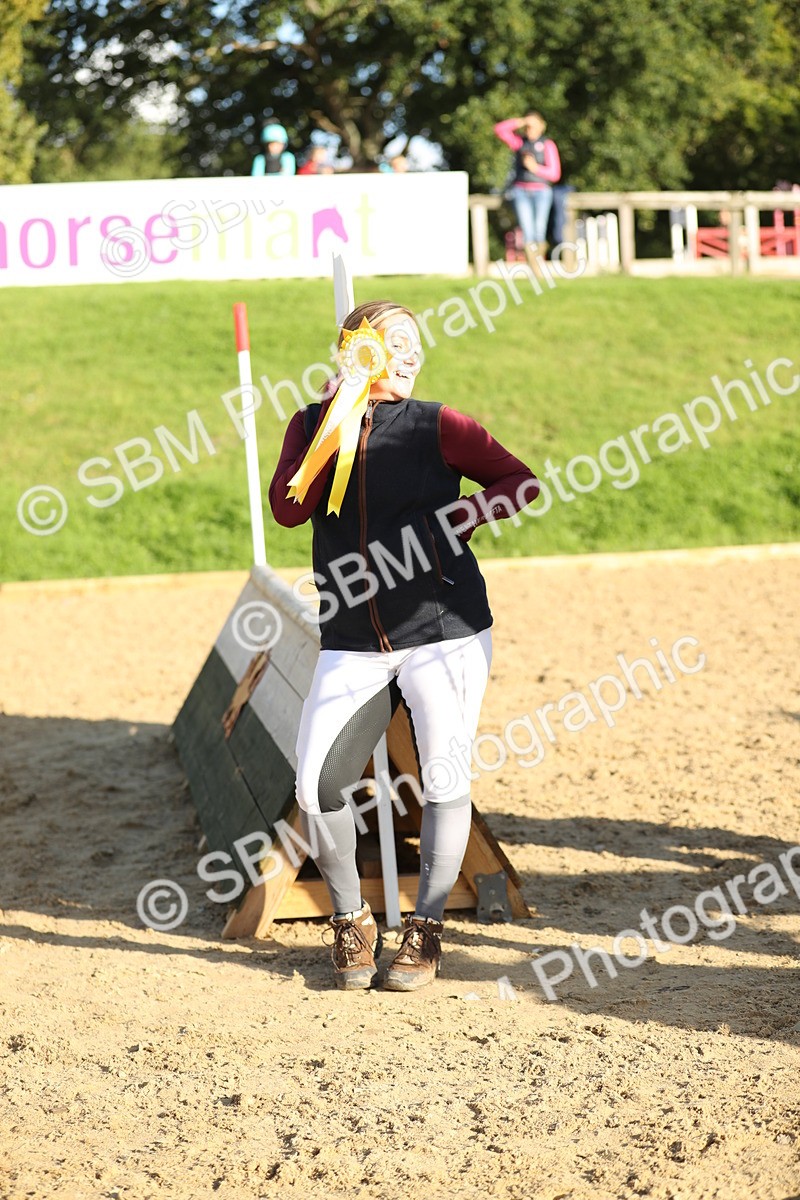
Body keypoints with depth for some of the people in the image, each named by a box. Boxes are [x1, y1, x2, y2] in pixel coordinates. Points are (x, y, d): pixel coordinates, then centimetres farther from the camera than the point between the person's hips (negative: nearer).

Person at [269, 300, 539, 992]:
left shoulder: (436, 426, 1)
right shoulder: (313, 425, 7)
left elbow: (523, 481, 2)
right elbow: (289, 508, -10)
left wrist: (468, 513, -14)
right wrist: (338, 419, -14)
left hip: (445, 633, -2)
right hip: (353, 644, 2)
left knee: (445, 782, -2)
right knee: (318, 789, -6)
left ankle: (426, 930, 14)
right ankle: (351, 923, 15)